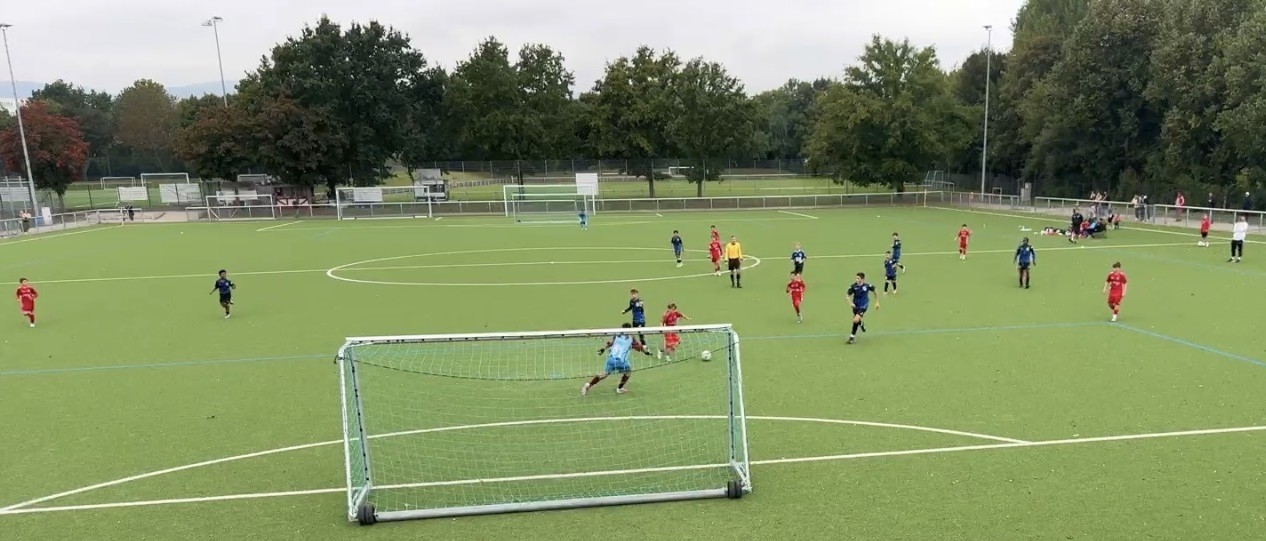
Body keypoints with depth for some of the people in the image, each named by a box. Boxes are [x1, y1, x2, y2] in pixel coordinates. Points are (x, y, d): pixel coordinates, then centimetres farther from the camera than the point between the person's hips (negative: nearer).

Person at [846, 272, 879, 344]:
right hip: (855, 305, 3)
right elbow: (848, 296, -5)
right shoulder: (853, 286, -14)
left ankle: (852, 337, -3)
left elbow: (874, 291, 2)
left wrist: (877, 302, 7)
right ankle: (862, 324, 59)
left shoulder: (867, 286, -17)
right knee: (857, 320, 20)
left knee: (856, 320, -19)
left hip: (863, 306, -3)